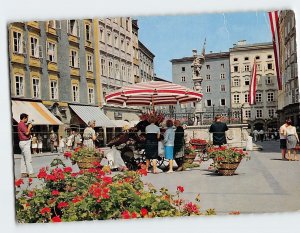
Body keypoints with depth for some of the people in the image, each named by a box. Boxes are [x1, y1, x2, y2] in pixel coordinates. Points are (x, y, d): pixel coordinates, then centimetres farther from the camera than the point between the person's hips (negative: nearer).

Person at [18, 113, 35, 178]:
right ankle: (30, 173, -6)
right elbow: (27, 133, -21)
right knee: (28, 159, -8)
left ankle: (23, 173, 13)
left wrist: (27, 126, 11)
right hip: (25, 143, -11)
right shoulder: (21, 124, -16)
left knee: (23, 158, 10)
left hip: (24, 143, 11)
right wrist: (29, 127, -6)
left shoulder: (21, 124, 15)